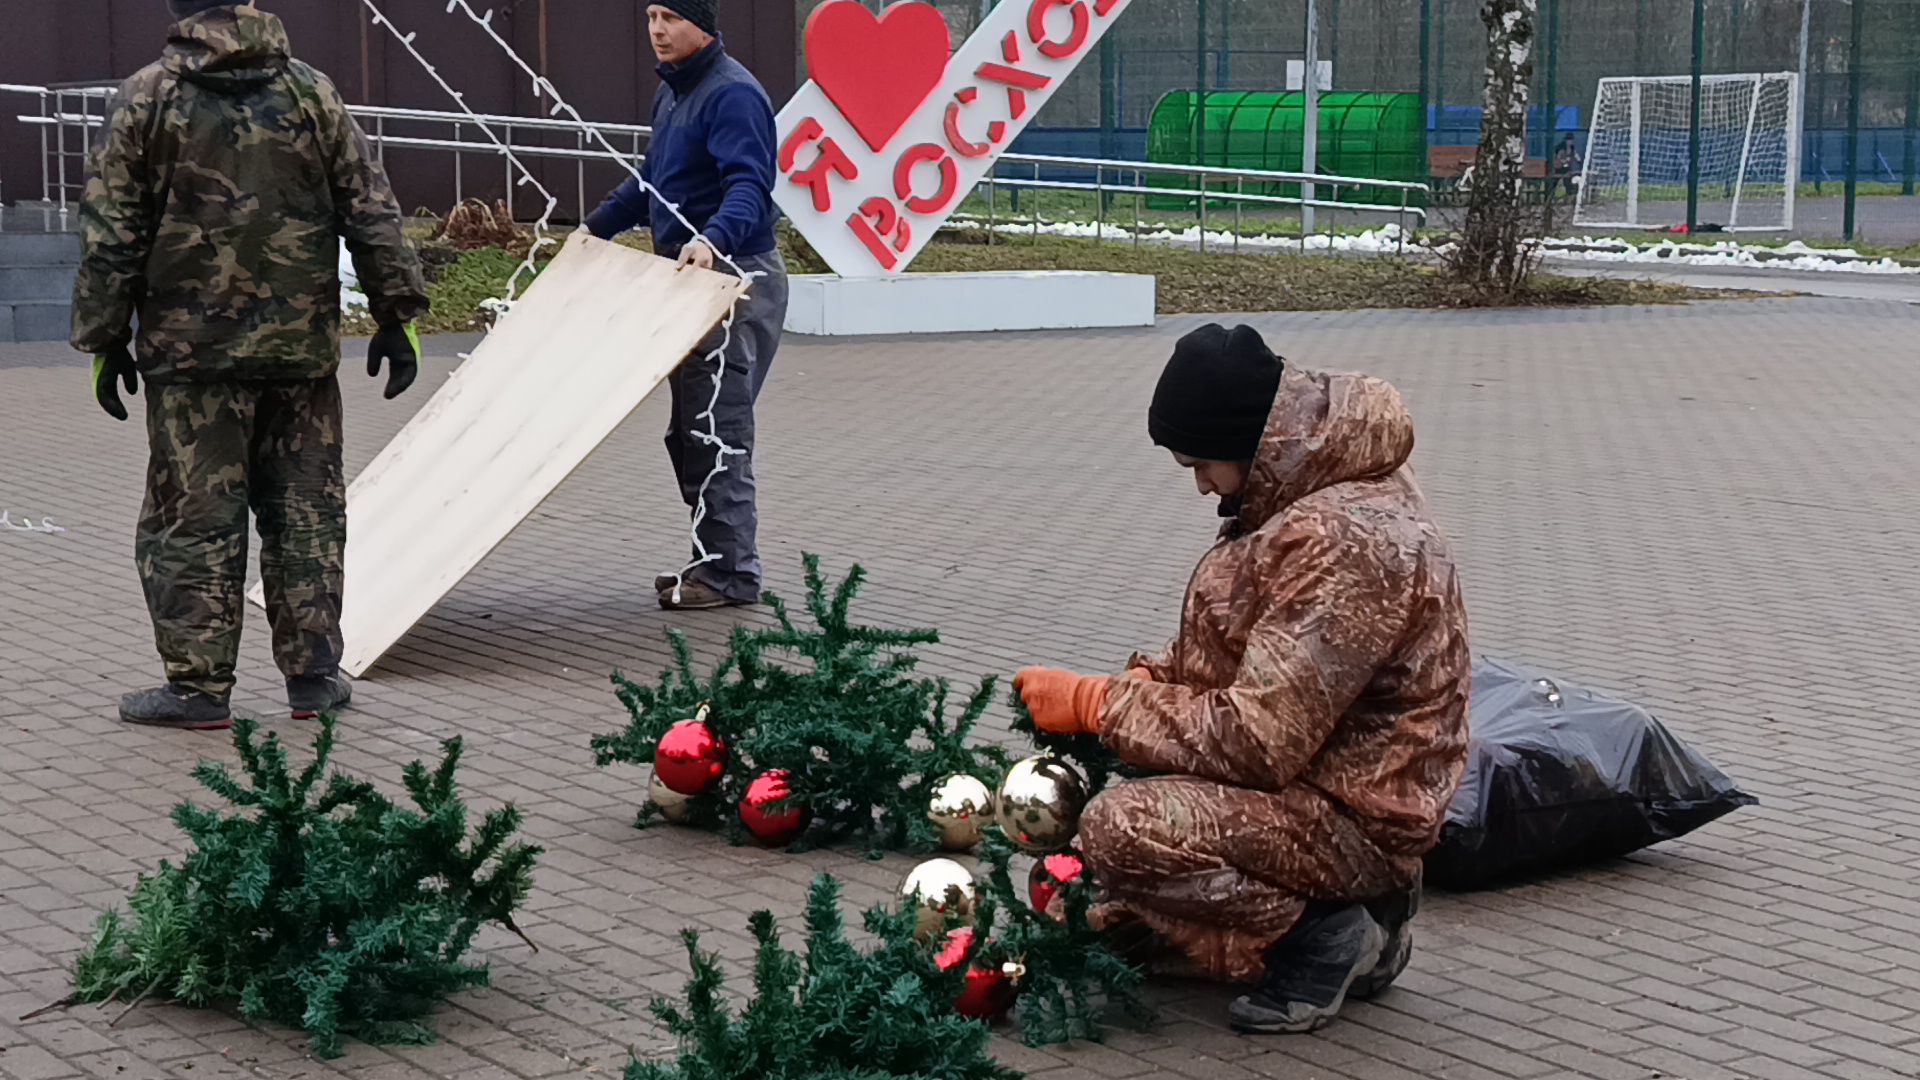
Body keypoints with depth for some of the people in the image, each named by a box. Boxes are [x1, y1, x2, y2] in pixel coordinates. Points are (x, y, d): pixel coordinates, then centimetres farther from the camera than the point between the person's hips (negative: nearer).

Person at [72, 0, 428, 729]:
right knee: (306, 511, 10)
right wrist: (397, 314, 9)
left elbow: (109, 237, -2)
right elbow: (373, 215, 3)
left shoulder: (146, 100, -2)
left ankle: (198, 683, 6)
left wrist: (104, 339, 5)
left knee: (192, 516, 4)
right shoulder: (313, 94, 3)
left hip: (190, 348, -2)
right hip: (302, 346, 2)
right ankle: (312, 674, 14)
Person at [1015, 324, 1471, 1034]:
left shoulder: (1347, 539, -27)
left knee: (1119, 829, -27)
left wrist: (1096, 703, -19)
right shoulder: (1311, 491, 6)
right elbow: (1249, 663, 16)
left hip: (1354, 817, -11)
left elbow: (1257, 741, -28)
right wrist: (1151, 678, -2)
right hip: (1311, 770, 11)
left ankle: (1326, 940, -6)